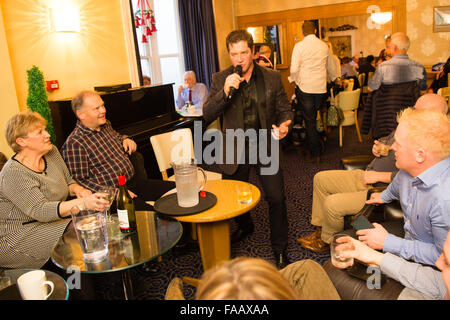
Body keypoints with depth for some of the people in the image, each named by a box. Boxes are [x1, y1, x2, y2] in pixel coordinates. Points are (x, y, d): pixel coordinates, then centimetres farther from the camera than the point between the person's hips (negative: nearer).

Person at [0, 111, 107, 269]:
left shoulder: (52, 152, 3)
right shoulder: (14, 173, -22)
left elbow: (68, 181, 14)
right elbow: (40, 210, -32)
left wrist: (78, 189, -12)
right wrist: (83, 203, -45)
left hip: (52, 220, 7)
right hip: (17, 236, -7)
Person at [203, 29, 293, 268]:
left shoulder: (271, 78, -1)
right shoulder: (220, 79, -2)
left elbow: (284, 109, 6)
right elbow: (207, 115, -9)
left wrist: (284, 125, -17)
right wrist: (225, 91, -24)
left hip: (265, 145, -1)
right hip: (235, 148, 1)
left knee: (276, 198, -7)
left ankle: (279, 249, 16)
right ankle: (245, 226, 49)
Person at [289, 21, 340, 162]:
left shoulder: (299, 46, -7)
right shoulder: (324, 46, 7)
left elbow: (294, 69, -12)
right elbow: (331, 67, 20)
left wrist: (294, 80, 9)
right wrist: (335, 78, 39)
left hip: (305, 87, -4)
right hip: (321, 87, 4)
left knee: (309, 120, 2)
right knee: (313, 118, 18)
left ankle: (315, 153, 7)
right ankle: (310, 146, 22)